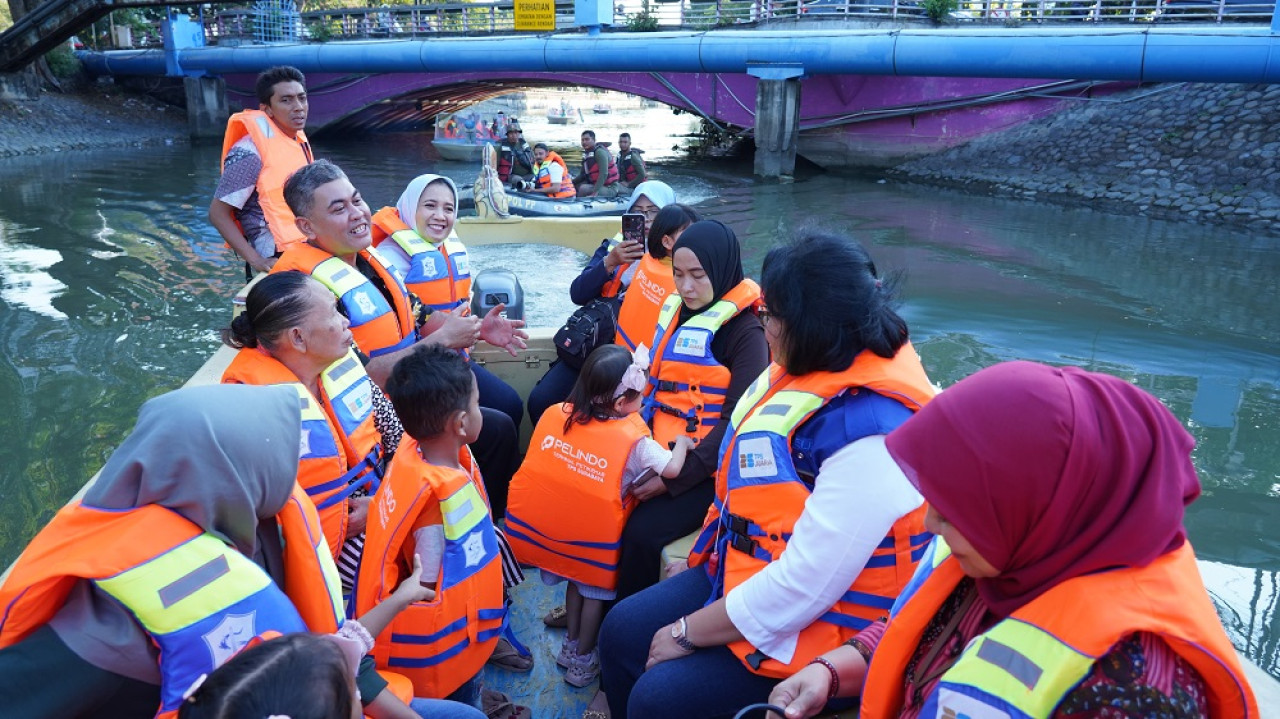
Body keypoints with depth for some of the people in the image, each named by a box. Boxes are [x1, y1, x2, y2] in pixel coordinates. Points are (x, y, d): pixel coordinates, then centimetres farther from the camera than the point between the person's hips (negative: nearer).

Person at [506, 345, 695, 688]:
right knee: (595, 588, 20)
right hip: (593, 533, -4)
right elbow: (672, 469, -19)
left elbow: (540, 460, 6)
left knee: (577, 577, 27)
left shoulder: (555, 415, -5)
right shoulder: (634, 439, -17)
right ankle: (582, 661, 33)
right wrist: (682, 443, 0)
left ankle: (571, 644, 42)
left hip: (543, 524, 4)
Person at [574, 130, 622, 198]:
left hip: (609, 188, -9)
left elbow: (603, 174, -26)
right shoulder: (586, 154, 9)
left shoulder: (600, 152, -16)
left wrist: (595, 192, -32)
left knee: (583, 188, -27)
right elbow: (583, 174, 17)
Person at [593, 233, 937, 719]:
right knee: (622, 634, 8)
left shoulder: (869, 434, -32)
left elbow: (803, 589, -30)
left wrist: (689, 632, -19)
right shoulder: (814, 365, -2)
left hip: (820, 629, -9)